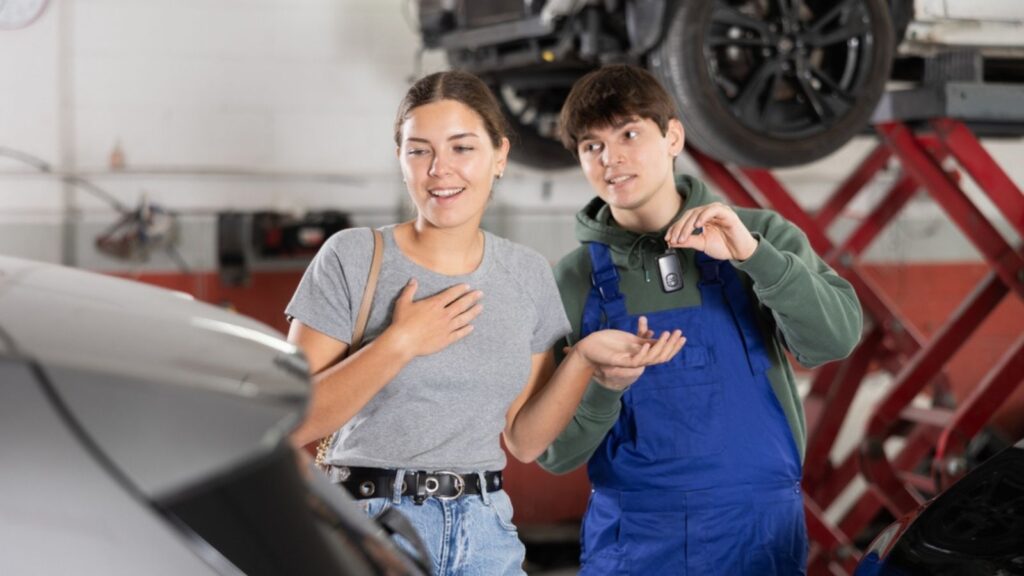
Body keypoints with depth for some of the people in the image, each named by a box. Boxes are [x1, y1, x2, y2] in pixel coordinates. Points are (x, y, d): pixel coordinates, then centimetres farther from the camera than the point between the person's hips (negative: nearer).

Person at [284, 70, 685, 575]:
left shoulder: (529, 274, 4)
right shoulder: (352, 258, -8)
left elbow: (524, 439, 7)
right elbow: (294, 424, -10)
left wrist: (583, 358, -7)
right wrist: (398, 344, -18)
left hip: (486, 532, 3)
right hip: (371, 523, -3)